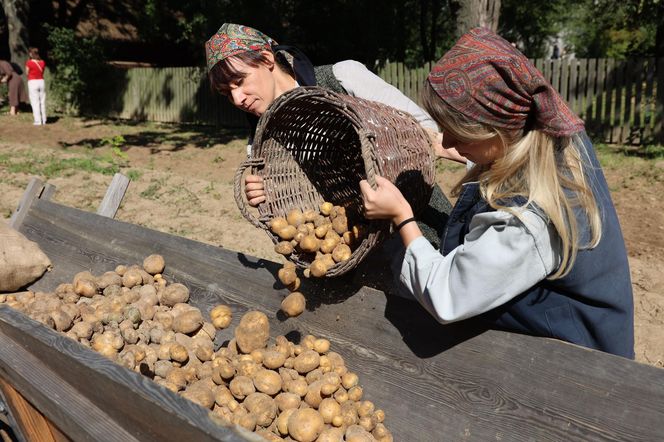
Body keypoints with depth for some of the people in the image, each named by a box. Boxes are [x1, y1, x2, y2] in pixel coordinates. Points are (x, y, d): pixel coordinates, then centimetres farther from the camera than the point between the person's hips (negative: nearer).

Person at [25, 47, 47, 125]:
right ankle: (44, 120, 13)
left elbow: (27, 73, 2)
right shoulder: (42, 62, 4)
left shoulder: (29, 63, -10)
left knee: (35, 102, -1)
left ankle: (38, 121, -4)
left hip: (32, 82, -4)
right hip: (41, 82, 4)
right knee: (42, 102, 10)